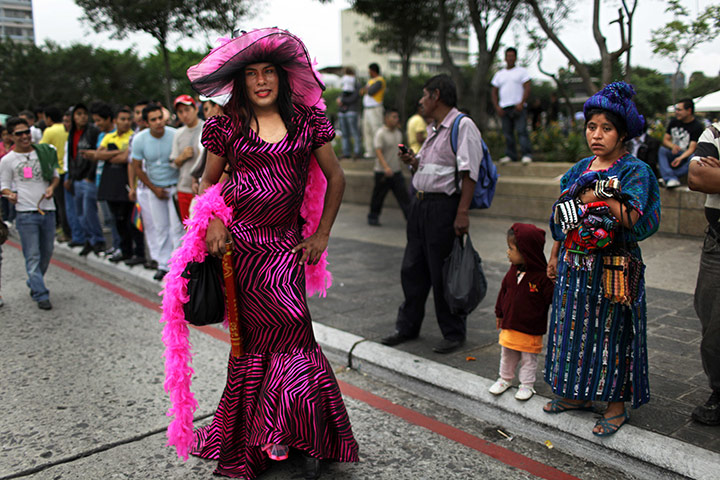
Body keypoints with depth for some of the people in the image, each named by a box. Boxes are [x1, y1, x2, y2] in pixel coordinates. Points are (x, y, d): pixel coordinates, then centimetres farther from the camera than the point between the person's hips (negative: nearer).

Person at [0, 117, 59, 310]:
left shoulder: (45, 153, 8)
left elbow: (55, 175, 17)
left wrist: (52, 187, -4)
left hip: (48, 210, 3)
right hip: (25, 213, -3)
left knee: (47, 253, 12)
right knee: (33, 256, -5)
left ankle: (34, 284, 33)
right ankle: (41, 295, -3)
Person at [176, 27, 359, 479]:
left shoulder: (306, 121, 6)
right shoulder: (229, 125, 6)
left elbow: (336, 178, 10)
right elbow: (210, 180, 14)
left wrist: (321, 234, 5)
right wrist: (213, 218, -5)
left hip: (285, 242, 1)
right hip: (238, 241, -1)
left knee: (262, 331, -5)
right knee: (290, 321, -8)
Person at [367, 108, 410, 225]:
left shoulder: (398, 133, 11)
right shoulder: (380, 133, -12)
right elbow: (378, 152, -21)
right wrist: (386, 167, -32)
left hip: (396, 171, 6)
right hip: (382, 172, -6)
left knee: (403, 194, 0)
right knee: (378, 196, 5)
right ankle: (373, 217, 22)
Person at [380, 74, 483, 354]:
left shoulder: (463, 126, -10)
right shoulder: (432, 129, 19)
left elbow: (469, 173, -17)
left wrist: (462, 212, -23)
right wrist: (413, 162, 5)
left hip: (444, 206, -9)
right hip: (420, 205, 9)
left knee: (443, 275, -1)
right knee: (412, 269, 13)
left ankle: (454, 334, 15)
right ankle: (407, 327, 26)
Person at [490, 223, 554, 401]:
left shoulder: (542, 276, -22)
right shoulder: (513, 270, -2)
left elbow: (554, 298, -15)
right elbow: (504, 291, 9)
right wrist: (499, 313, 15)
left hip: (531, 328, -5)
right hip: (510, 323, 6)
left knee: (529, 357, 11)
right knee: (507, 354, 18)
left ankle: (527, 384, 28)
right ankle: (505, 379, 36)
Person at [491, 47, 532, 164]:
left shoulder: (522, 71, 8)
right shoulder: (499, 74, 19)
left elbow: (527, 89, -1)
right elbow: (494, 92, 17)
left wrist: (521, 103, -15)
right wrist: (497, 107, 3)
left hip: (518, 107, -4)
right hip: (504, 108, 4)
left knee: (521, 130, -13)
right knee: (507, 133, 2)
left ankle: (527, 155, -15)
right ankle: (510, 155, 7)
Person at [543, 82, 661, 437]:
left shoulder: (635, 171, -8)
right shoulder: (581, 169, 10)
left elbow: (633, 217, -21)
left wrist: (598, 198, -18)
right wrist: (555, 256, 15)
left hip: (613, 268, -6)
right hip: (575, 266, 6)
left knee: (611, 330, 2)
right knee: (574, 325, 12)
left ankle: (617, 404, 17)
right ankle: (577, 393, 27)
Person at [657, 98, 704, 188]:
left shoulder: (698, 126, -10)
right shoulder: (674, 122, 6)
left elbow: (692, 148, -19)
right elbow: (665, 140, 6)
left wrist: (680, 158, -38)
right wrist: (673, 146, -18)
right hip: (674, 154, 4)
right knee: (662, 150, -25)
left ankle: (666, 177, -39)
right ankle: (672, 179, -41)